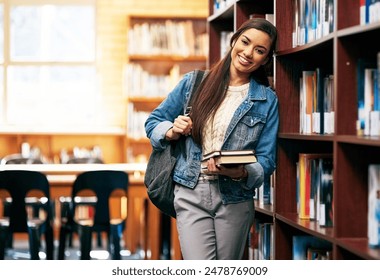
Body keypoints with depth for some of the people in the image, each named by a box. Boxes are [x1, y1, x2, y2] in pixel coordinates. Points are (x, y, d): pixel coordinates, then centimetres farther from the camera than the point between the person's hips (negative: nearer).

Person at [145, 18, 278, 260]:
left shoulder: (267, 100, 4)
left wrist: (239, 172, -20)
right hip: (191, 195, -1)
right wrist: (172, 132, -8)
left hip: (235, 199, 1)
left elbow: (266, 161, 1)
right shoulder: (194, 83, 5)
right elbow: (153, 122, 14)